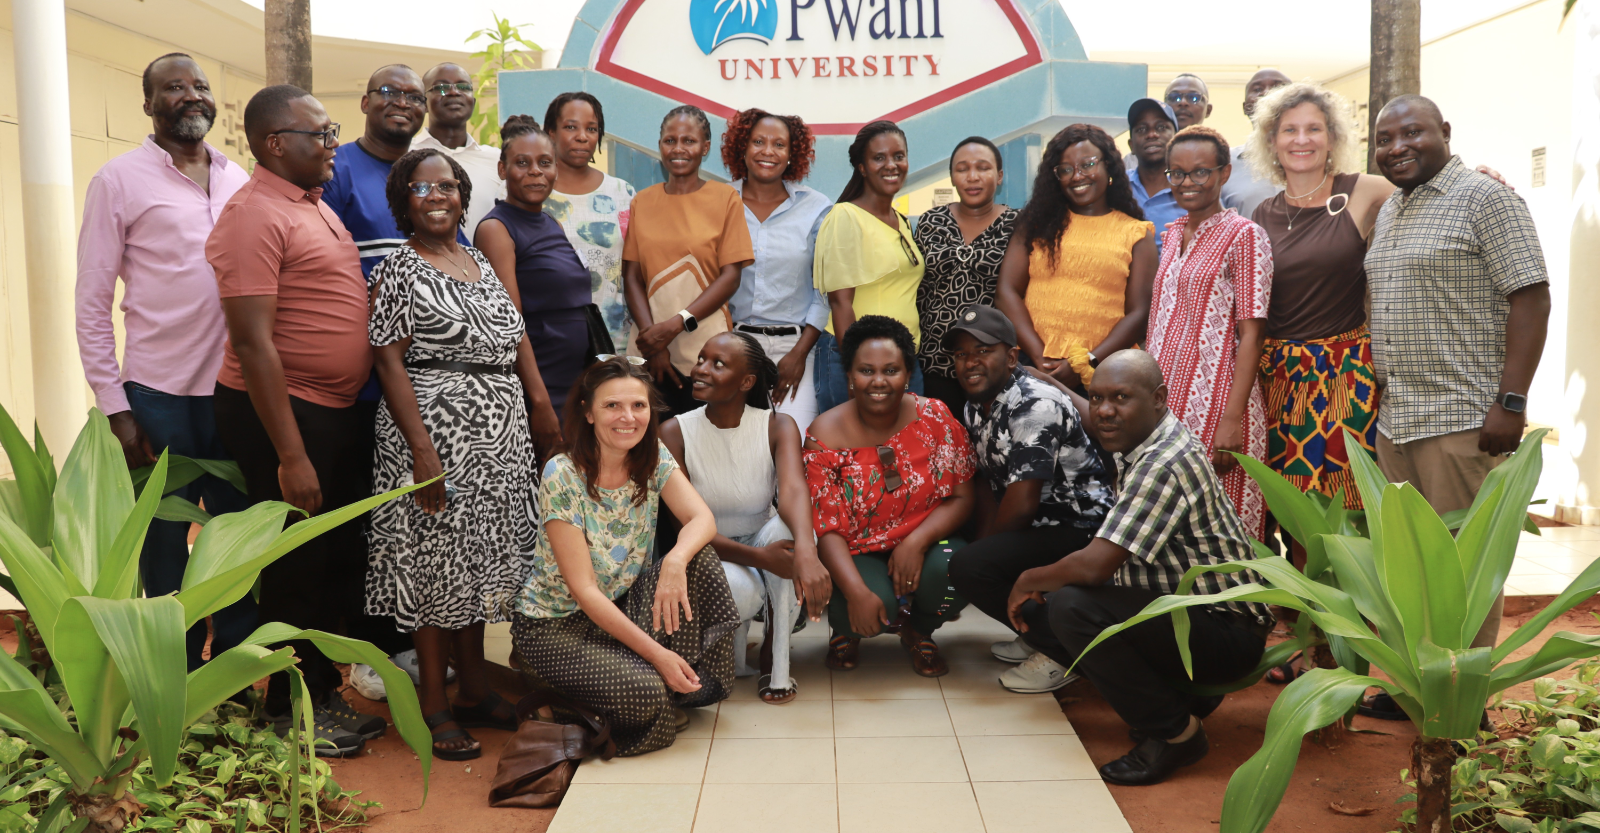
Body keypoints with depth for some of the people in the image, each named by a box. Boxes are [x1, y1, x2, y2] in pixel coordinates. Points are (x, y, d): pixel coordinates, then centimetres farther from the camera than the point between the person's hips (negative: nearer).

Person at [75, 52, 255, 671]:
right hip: (160, 394, -3)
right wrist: (114, 406, -9)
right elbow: (92, 302, -3)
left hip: (238, 389, 4)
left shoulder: (239, 179, 9)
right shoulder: (120, 180, -2)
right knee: (166, 540, 7)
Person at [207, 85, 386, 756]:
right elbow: (253, 342, -21)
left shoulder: (317, 205, 14)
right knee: (299, 569, 2)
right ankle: (288, 715, 19)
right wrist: (291, 456, -24)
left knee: (340, 560, 16)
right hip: (283, 411, -9)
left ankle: (322, 694, 32)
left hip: (338, 410, 9)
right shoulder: (255, 215, -16)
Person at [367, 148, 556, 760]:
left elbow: (516, 340, 16)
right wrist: (421, 448, -20)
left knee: (482, 558, 12)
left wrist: (542, 405, 8)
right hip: (438, 428, -7)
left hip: (499, 434, 7)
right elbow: (389, 362, -12)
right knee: (435, 559, -1)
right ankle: (434, 704, 9)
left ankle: (474, 686, 25)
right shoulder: (400, 270, -5)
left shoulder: (481, 263, 15)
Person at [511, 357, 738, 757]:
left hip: (624, 606, 6)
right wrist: (656, 654, -28)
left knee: (698, 558, -20)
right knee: (645, 694, -31)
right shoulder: (562, 476, -21)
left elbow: (702, 519, -15)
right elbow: (582, 588, -23)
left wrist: (676, 560, -39)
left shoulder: (654, 459, -4)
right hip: (556, 624, -5)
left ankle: (694, 684, -9)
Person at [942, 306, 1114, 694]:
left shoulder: (1035, 406, -22)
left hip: (1079, 530, -10)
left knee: (968, 567, -25)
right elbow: (988, 483, 13)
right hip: (1038, 523, 10)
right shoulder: (976, 406, 8)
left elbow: (1021, 505, -24)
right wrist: (982, 542, -2)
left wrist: (983, 546, -8)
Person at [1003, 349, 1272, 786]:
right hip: (1183, 612, 10)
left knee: (1072, 608, -29)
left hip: (1228, 632, -10)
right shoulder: (1140, 447, 4)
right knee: (1036, 612, 3)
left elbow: (1095, 565, -30)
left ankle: (1175, 730, -10)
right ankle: (1181, 694, 9)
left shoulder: (1164, 466, -25)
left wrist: (1029, 579, -12)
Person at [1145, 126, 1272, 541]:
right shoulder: (1174, 234, 15)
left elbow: (1250, 334, -11)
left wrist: (1233, 418, -19)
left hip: (1215, 401, -6)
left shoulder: (1244, 236, -6)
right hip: (1164, 398, 7)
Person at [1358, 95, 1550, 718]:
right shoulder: (1388, 211, 18)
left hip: (1463, 419, -8)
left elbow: (1531, 296, -12)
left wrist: (1510, 402, -18)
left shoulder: (1484, 198, -6)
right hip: (1395, 419, 8)